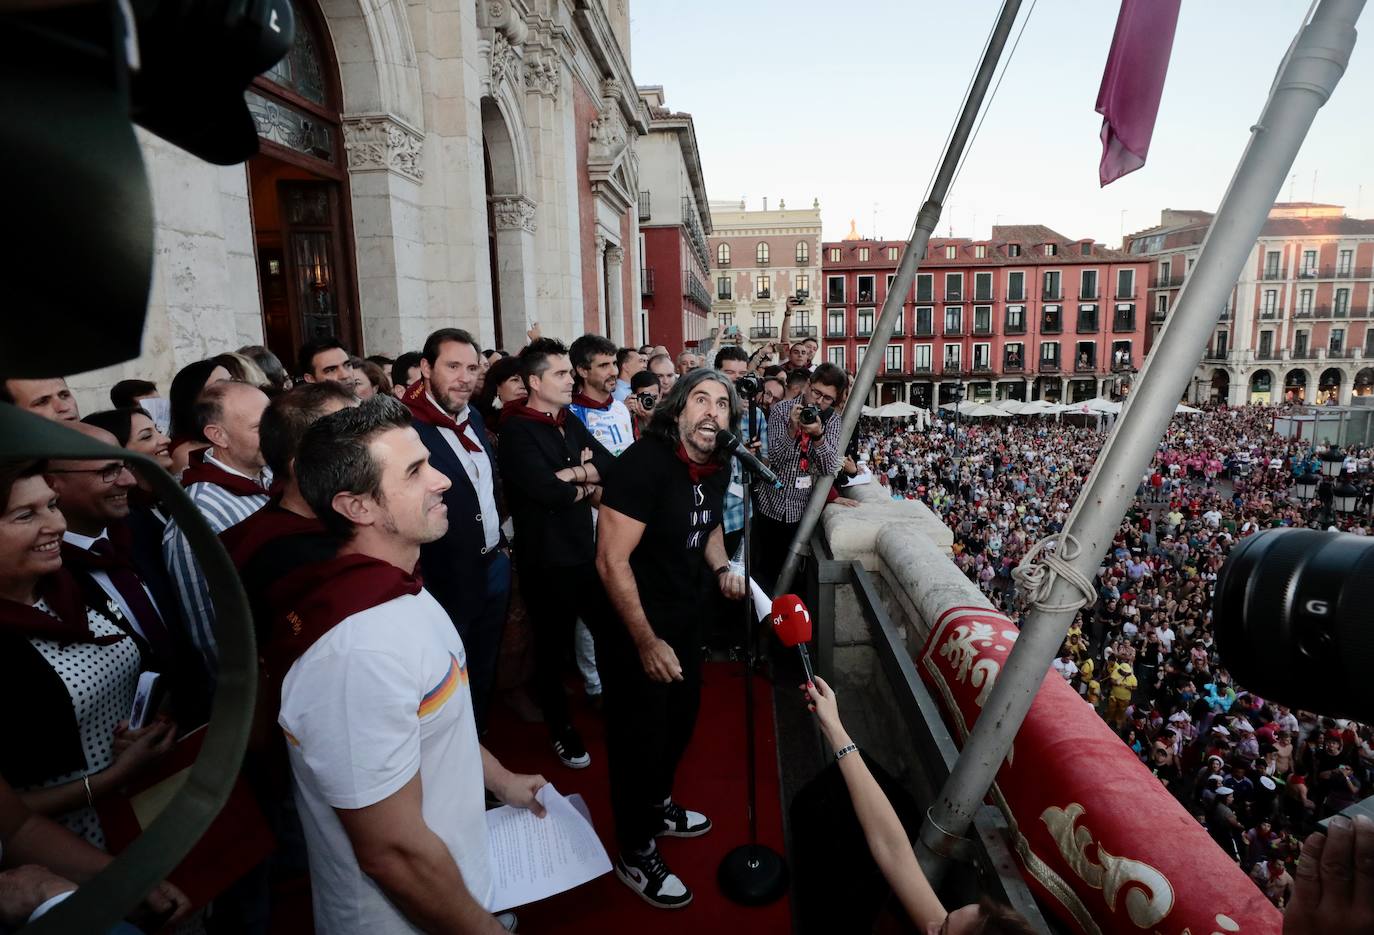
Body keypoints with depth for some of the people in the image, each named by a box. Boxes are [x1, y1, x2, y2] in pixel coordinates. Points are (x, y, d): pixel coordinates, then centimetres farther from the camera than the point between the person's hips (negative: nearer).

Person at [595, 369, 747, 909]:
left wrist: (722, 567, -2)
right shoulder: (646, 461, -27)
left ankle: (657, 807, 51)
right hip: (633, 626, -8)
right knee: (640, 735, 7)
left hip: (684, 618, 8)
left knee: (682, 716, 24)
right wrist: (646, 641, -23)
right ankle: (635, 855, 30)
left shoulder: (716, 468, -2)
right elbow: (611, 561, -27)